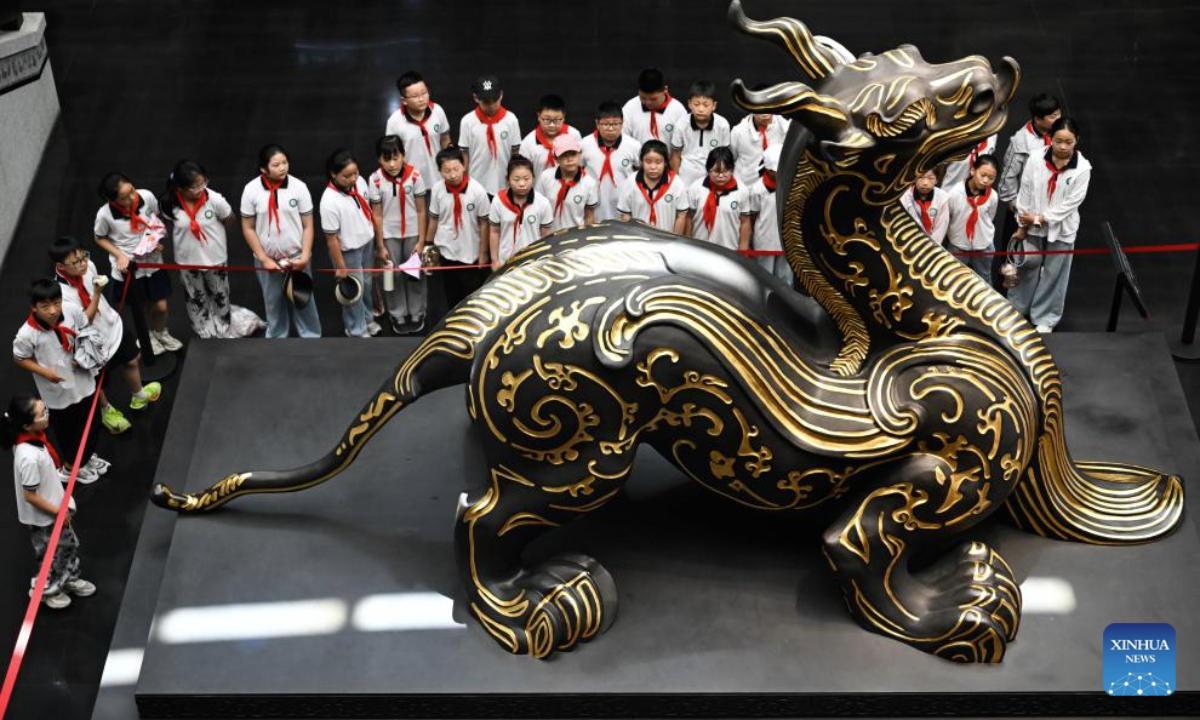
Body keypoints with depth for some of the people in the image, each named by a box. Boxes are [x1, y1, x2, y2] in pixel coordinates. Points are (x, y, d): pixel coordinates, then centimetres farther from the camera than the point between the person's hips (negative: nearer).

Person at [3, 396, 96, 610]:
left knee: (69, 544, 26)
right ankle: (47, 591, 43)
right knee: (50, 555, 18)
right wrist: (58, 511, -14)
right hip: (43, 517, -8)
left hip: (55, 505, 8)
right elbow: (30, 496, -28)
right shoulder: (29, 456, -39)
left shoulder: (33, 437, -13)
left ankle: (70, 579, 50)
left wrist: (62, 506, 13)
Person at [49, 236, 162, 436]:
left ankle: (138, 395, 61)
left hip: (112, 324, 7)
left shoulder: (88, 266, -18)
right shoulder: (62, 294, -39)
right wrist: (96, 294, -41)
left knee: (132, 359, 30)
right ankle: (106, 410, 53)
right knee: (99, 380, 21)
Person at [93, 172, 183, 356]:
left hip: (152, 261, 2)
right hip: (128, 267, -2)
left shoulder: (147, 196, -23)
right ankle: (147, 336, 50)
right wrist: (120, 255, -19)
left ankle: (161, 333, 48)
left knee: (161, 306, 15)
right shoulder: (104, 214, -28)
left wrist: (157, 239, -14)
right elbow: (100, 239, -7)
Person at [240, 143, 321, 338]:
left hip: (296, 258, -1)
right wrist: (264, 259, -8)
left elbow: (308, 226, -5)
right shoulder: (251, 190, -12)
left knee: (304, 301, 11)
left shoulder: (299, 187, -13)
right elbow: (248, 228, -4)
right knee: (274, 304, 17)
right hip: (267, 260, 1)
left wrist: (305, 256, -13)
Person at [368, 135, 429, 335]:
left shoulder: (414, 175, -17)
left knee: (415, 273, 12)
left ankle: (417, 314, 29)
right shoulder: (375, 180, -17)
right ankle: (398, 316, 27)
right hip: (389, 235, 0)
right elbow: (377, 215, -9)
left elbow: (421, 211, -9)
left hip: (413, 233, 0)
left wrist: (421, 241, -9)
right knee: (393, 275, 11)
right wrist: (380, 246, -6)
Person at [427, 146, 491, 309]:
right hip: (446, 251, 2)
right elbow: (434, 219, 0)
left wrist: (483, 253, -7)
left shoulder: (477, 190, -21)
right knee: (452, 296, 17)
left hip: (471, 253, -2)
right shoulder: (437, 189, -13)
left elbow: (483, 223, -12)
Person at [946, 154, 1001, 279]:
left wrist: (983, 238, 9)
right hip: (958, 246, -1)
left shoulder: (993, 196, -17)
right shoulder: (955, 192, -22)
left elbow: (989, 219, 3)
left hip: (983, 247, 1)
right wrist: (953, 235, 7)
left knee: (984, 281, 19)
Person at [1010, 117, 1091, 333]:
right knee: (1026, 268, 16)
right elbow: (1025, 193, -5)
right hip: (1033, 227, 1)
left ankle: (1045, 319, 25)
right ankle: (1015, 310, 34)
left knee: (1054, 275, 10)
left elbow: (1071, 203, -15)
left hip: (1062, 230, -1)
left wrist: (1040, 219, -15)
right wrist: (1022, 225, 0)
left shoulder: (1082, 169, -17)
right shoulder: (1036, 160, -14)